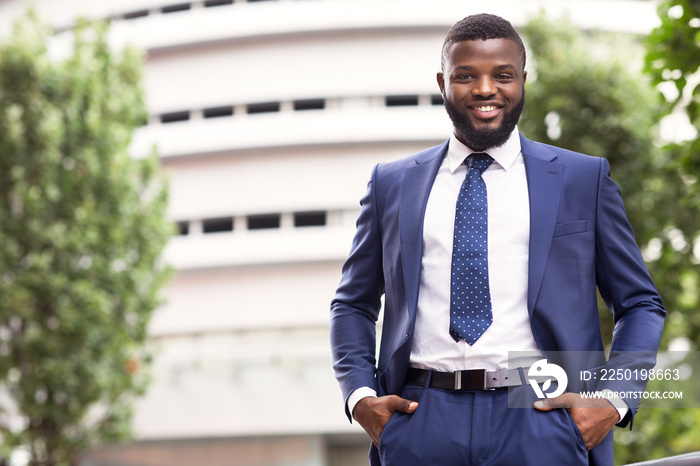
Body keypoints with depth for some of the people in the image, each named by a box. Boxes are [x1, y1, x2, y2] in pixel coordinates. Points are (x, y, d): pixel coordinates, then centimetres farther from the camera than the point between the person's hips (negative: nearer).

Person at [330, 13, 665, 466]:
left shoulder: (584, 178, 8)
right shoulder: (392, 185, 12)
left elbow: (641, 304, 11)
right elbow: (353, 305, 19)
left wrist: (613, 400, -5)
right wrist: (360, 396, 2)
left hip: (540, 419, -1)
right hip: (422, 419, 2)